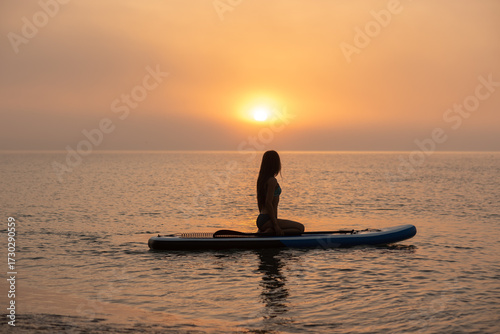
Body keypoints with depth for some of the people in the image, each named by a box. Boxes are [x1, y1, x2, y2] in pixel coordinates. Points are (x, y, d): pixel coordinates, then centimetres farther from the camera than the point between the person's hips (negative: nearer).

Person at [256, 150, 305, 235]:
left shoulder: (261, 179, 14)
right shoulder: (272, 180, -13)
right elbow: (268, 203, -19)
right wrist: (275, 225, -18)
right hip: (267, 220, -9)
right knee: (300, 228, -12)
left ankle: (263, 231, 6)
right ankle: (269, 232, -16)